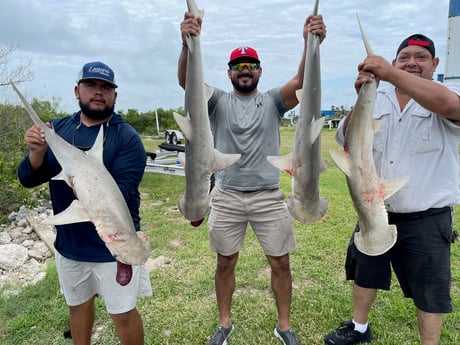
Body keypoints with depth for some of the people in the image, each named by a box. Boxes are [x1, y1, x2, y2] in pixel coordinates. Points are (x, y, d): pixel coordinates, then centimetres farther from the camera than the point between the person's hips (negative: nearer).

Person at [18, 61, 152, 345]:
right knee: (78, 305, 24)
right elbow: (28, 179, -4)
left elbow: (121, 196, -22)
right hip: (68, 243, 5)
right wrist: (37, 152, -23)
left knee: (123, 313, 9)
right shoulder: (57, 128, 0)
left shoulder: (128, 138, -15)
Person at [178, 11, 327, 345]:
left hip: (269, 197, 0)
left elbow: (302, 81, -15)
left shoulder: (273, 100, 3)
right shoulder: (218, 101, 2)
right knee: (225, 263, 13)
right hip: (226, 197, 0)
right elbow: (186, 81, -16)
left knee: (280, 263, 8)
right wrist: (188, 43, -36)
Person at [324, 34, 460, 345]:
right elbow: (345, 139, -10)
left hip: (426, 220, -3)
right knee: (365, 271, 20)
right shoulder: (377, 101, 3)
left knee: (429, 291, 10)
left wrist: (389, 73, -35)